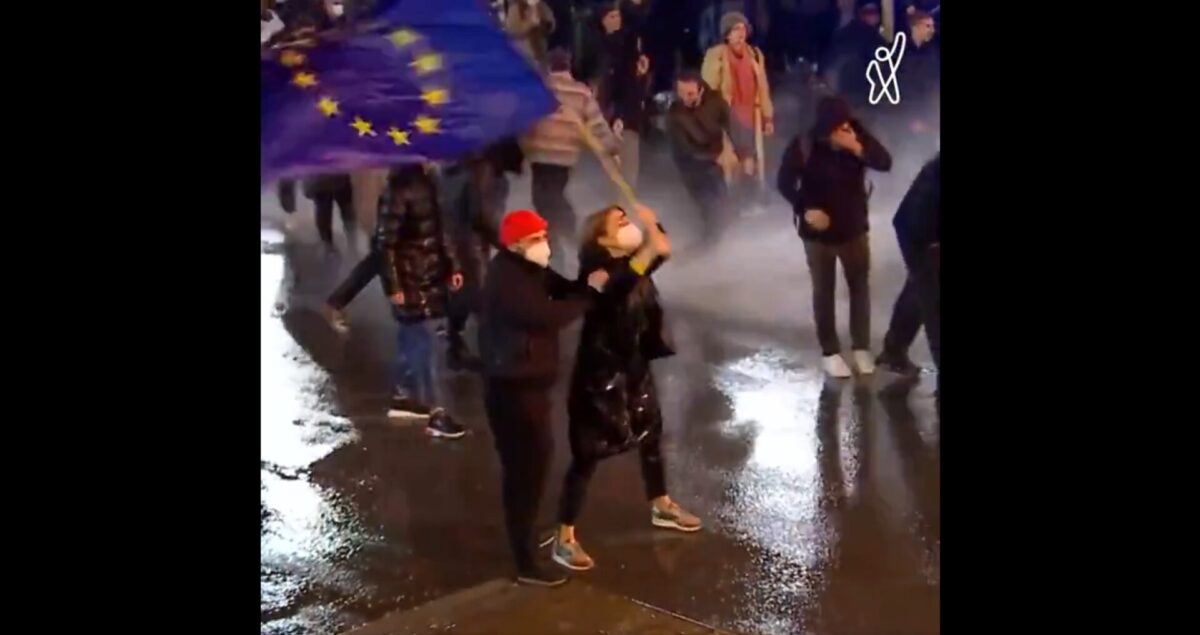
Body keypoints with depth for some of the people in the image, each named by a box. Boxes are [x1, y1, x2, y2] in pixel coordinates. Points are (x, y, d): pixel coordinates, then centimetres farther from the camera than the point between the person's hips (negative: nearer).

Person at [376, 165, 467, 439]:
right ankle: (435, 414, 0)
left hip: (429, 273, 8)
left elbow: (438, 228, 14)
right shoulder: (399, 189, -19)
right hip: (409, 277, -8)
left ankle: (401, 398, 32)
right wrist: (393, 285, -19)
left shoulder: (426, 183, 4)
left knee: (411, 336, 18)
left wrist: (453, 265, 13)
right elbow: (385, 241, -19)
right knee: (422, 341, -4)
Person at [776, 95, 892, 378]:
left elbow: (885, 162, -20)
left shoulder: (858, 136, -12)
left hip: (855, 228, 2)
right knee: (824, 291, 9)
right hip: (819, 232, -2)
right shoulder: (803, 146, -19)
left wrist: (858, 148, -34)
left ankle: (862, 347, 26)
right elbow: (784, 183, -11)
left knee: (860, 287, 12)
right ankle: (830, 352, 21)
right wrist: (805, 210, -22)